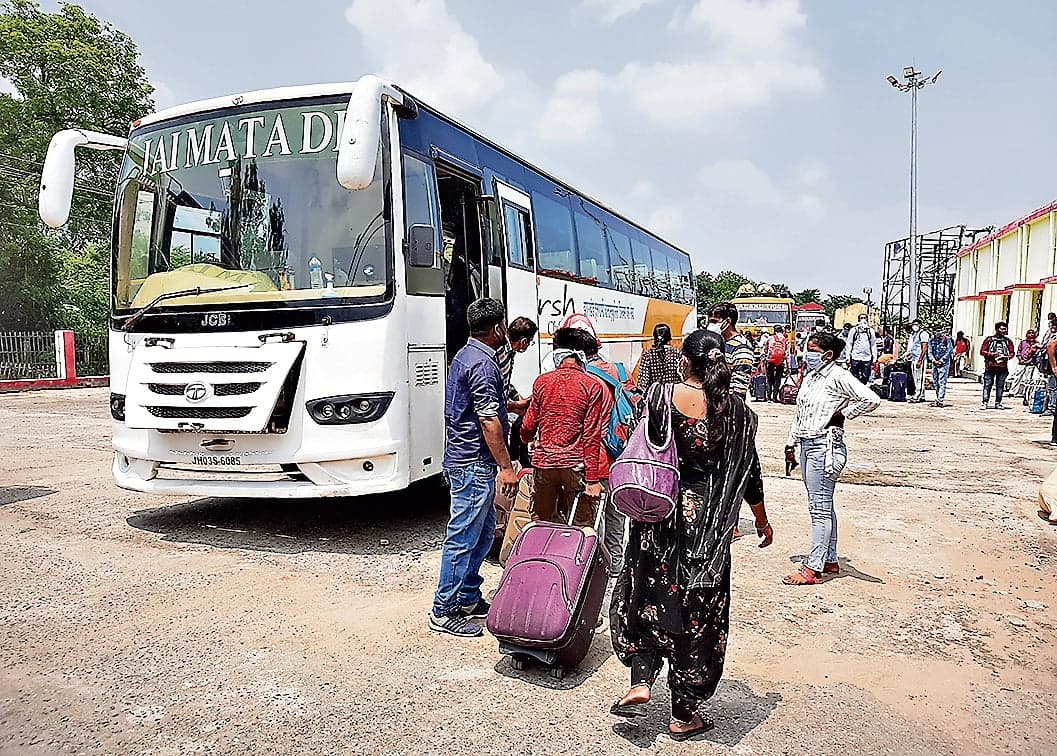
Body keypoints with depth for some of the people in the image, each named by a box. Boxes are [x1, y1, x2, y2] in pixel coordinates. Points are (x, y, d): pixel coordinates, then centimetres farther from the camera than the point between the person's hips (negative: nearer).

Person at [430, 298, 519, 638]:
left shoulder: (465, 355, 15)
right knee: (464, 537, -3)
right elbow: (489, 421, -21)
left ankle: (469, 599, 27)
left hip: (466, 460, 11)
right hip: (474, 464, -11)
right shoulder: (483, 364, -18)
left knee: (484, 532, 18)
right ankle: (444, 611, 6)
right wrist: (506, 467, -18)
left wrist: (513, 403, 38)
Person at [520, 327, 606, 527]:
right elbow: (592, 436, -9)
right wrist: (592, 479, -7)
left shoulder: (542, 382, 0)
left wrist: (526, 439, 32)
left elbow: (529, 425, 7)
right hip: (575, 465, -2)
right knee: (581, 527, 6)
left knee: (542, 523, 16)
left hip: (544, 462, 3)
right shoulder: (592, 386, -7)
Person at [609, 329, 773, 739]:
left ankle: (640, 682, 11)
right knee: (698, 612, 11)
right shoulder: (735, 409, -6)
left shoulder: (661, 395, -8)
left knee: (647, 597, 21)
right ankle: (684, 713, 23)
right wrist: (762, 521, 15)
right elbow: (748, 473, 0)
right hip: (708, 524, 0)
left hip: (658, 515, 0)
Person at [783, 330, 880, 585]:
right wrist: (791, 443, 20)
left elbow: (871, 400, -23)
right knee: (823, 507, 16)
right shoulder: (810, 375, 14)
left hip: (825, 446, -9)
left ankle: (813, 568, -1)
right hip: (808, 446, 9)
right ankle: (830, 560, 27)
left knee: (820, 508, -5)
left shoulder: (838, 376, -12)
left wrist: (842, 414, -12)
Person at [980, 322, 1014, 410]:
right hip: (990, 366, -3)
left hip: (1003, 367, 3)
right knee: (987, 384, -4)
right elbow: (982, 351, 4)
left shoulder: (1007, 341, 11)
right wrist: (991, 354, -12)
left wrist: (1007, 357, -6)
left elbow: (1012, 353, 15)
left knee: (1000, 385, 5)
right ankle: (984, 402, -2)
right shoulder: (989, 339, 4)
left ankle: (998, 403, 12)